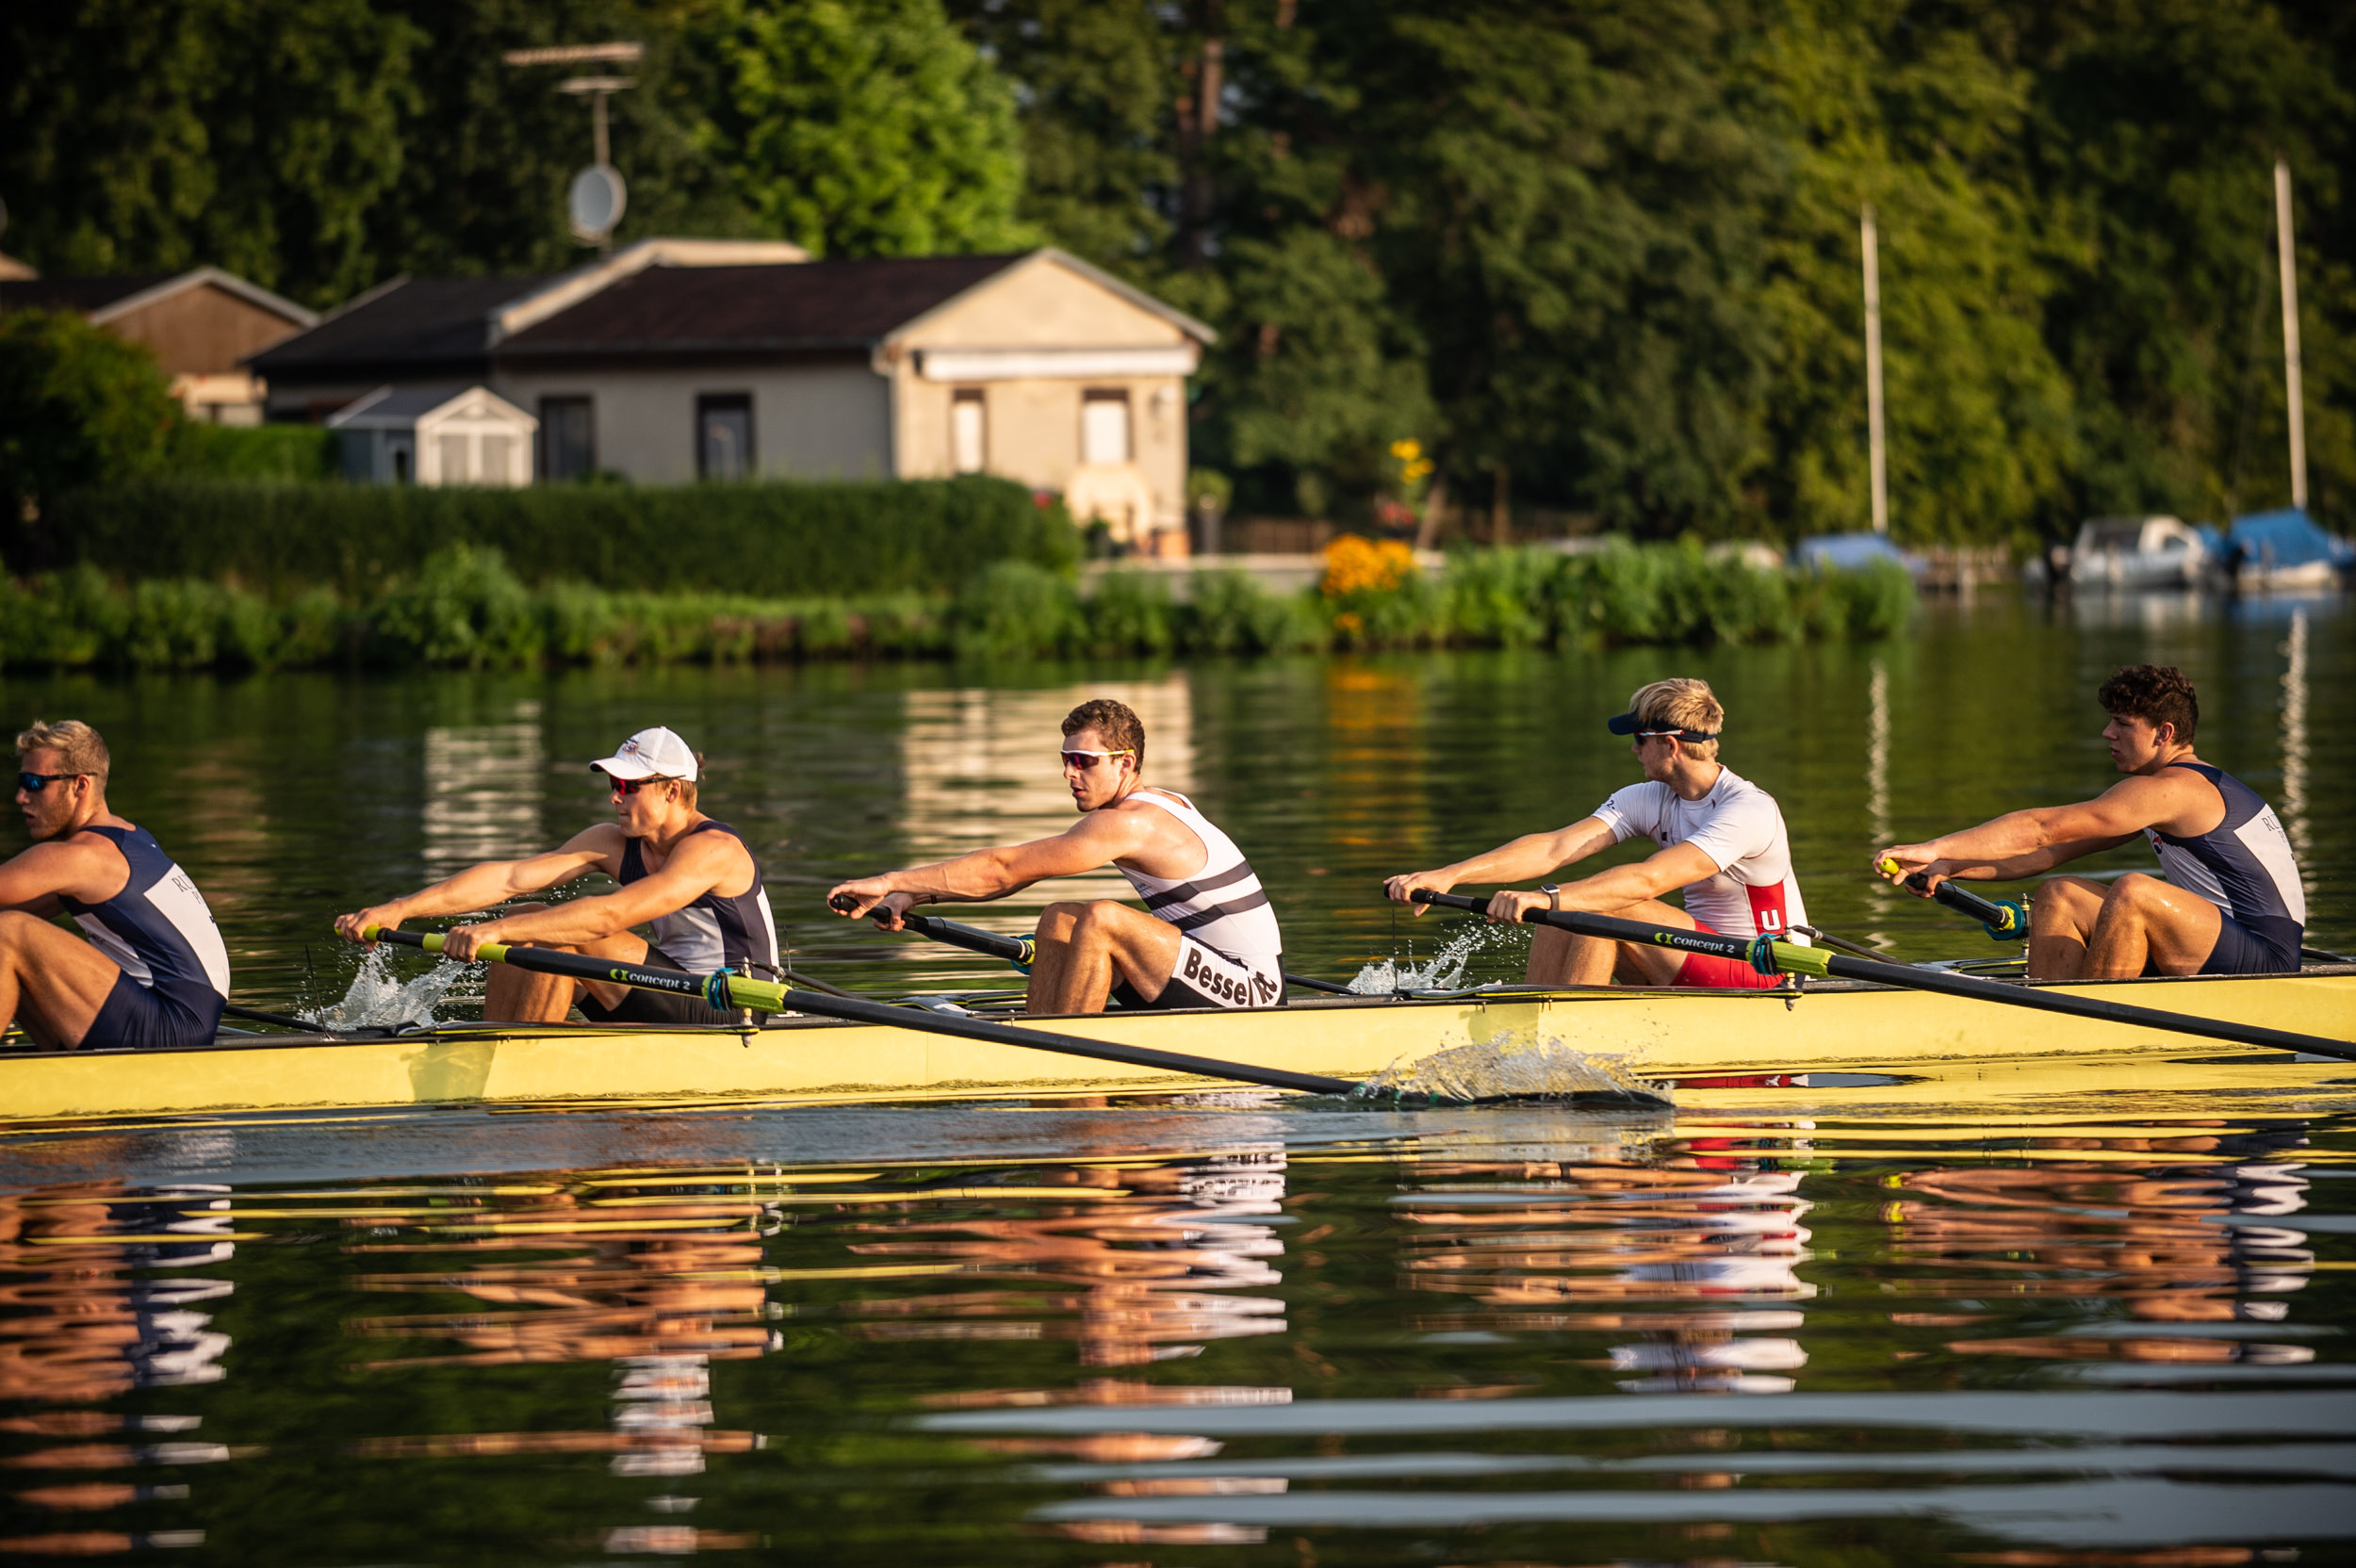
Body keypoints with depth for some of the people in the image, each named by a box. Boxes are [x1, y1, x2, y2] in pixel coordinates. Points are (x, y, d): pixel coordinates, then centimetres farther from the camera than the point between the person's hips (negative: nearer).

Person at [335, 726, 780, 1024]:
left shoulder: (712, 849, -20)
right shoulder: (615, 843, 3)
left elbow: (609, 916, -33)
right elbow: (508, 877, -6)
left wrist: (496, 930, -39)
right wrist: (400, 910, -15)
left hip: (731, 1009, -8)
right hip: (668, 1001, 8)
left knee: (570, 934, -24)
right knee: (524, 919, -1)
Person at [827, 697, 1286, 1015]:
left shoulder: (1127, 824, -20)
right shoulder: (1157, 804, 10)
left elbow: (1002, 868, -22)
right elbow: (1012, 873, 10)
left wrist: (892, 882, -19)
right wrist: (914, 895, 2)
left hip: (1250, 989, -10)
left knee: (1102, 918, -28)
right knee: (1059, 920, 8)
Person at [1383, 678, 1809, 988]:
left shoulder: (1749, 810, -21)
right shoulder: (1649, 799, 3)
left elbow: (1649, 880, -34)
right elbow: (1555, 848, -9)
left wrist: (1548, 899, -45)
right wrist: (1450, 875, -21)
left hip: (1766, 981, -8)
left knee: (1602, 907, -25)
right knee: (1559, 906, -7)